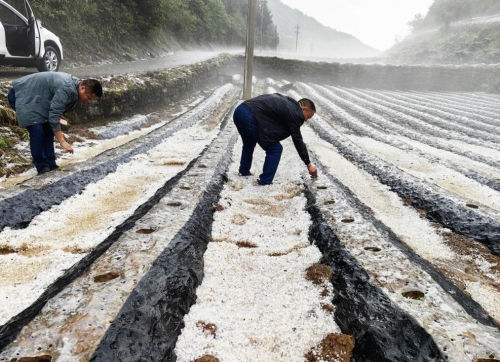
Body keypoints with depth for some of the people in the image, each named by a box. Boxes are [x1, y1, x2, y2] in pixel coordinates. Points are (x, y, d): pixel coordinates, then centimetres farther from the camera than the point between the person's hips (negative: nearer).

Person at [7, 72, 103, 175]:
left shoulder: (75, 84, -1)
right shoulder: (66, 89, -32)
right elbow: (54, 116, -34)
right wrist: (62, 141, -35)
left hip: (34, 98, 10)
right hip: (22, 96, -10)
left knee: (48, 130, 7)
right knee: (37, 132, -17)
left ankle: (50, 165, 11)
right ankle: (42, 168, -6)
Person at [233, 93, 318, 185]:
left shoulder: (285, 100, 22)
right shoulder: (294, 113, -3)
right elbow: (298, 140, 0)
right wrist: (309, 164, 7)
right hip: (250, 118, -10)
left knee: (249, 143, 33)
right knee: (275, 149, 1)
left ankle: (244, 171, 48)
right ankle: (265, 182, 8)